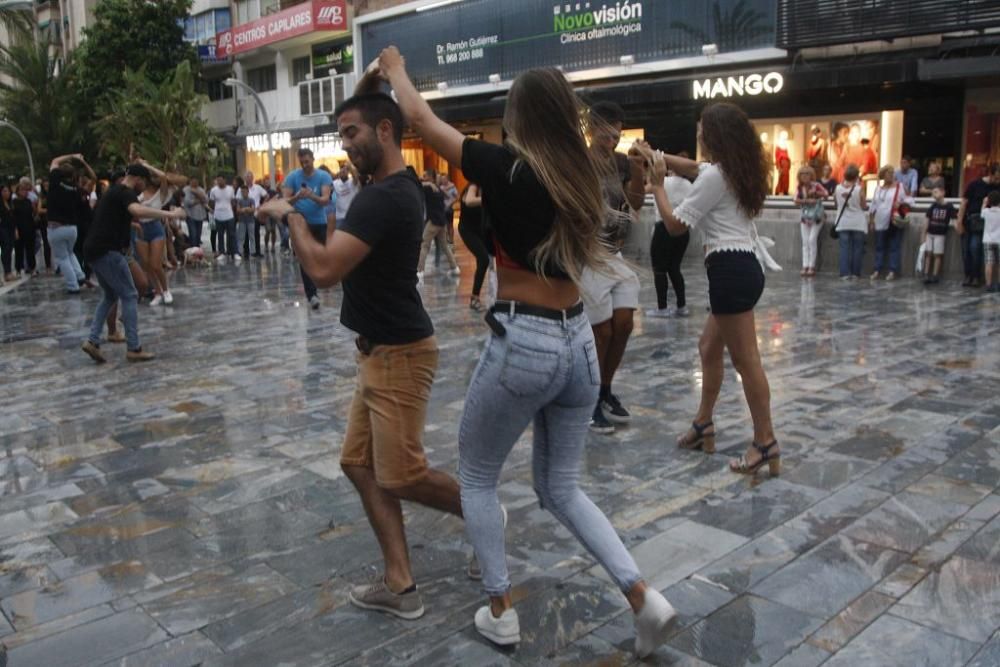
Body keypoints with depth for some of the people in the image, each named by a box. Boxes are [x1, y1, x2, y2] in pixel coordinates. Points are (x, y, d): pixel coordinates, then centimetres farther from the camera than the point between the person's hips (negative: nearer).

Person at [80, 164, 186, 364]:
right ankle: (134, 348, -3)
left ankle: (92, 340, 11)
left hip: (94, 250, 10)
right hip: (108, 251, -10)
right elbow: (137, 210, -33)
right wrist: (170, 214, -31)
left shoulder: (113, 192, 22)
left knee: (110, 296, 20)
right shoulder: (125, 193, -9)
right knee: (129, 295, -3)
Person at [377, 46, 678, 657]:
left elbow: (421, 118, 3)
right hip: (579, 341, 6)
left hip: (522, 342, -6)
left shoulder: (505, 168, -9)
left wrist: (394, 69, 20)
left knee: (477, 476, 16)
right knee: (562, 488, 19)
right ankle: (646, 598, 10)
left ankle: (502, 612, 22)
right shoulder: (583, 174, 7)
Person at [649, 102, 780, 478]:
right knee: (709, 347, 20)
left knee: (746, 360, -5)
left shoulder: (715, 176, -13)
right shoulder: (735, 171, 15)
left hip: (730, 271, -11)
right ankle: (703, 425, 30)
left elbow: (675, 225, -9)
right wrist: (660, 156, 21)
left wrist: (657, 185, 2)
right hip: (742, 267, 11)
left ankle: (766, 445, 2)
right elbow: (692, 169, 33)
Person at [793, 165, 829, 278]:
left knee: (812, 240, -11)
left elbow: (826, 194, -13)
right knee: (805, 241, 1)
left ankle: (812, 266, -6)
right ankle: (805, 266, 2)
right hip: (805, 216, 4)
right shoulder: (799, 187, 0)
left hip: (816, 216, -3)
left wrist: (816, 193, -26)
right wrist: (807, 200, -23)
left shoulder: (816, 185, -9)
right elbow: (796, 201, -10)